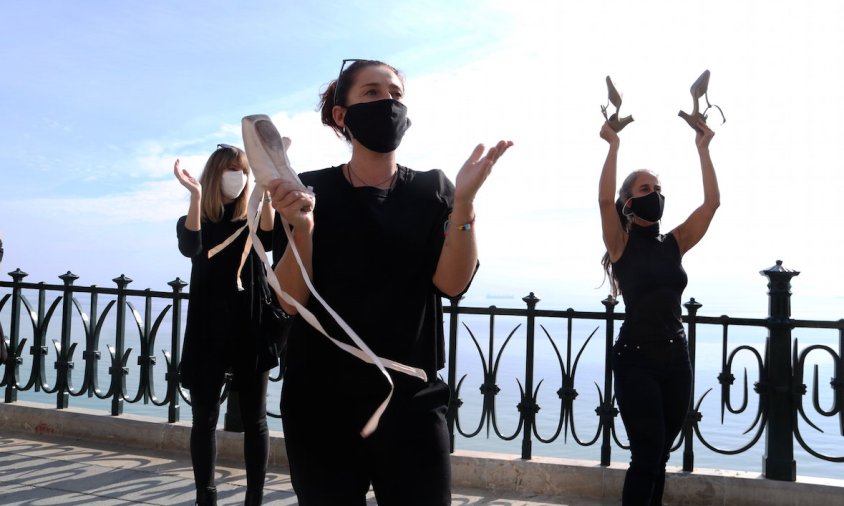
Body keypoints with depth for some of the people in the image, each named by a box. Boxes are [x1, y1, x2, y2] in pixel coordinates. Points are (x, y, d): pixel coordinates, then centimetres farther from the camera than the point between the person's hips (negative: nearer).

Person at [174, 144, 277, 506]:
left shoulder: (252, 220, 7)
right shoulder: (193, 221, 6)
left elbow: (269, 240, -17)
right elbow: (190, 249, -18)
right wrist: (196, 195, -28)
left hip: (250, 328, 0)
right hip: (208, 331, 0)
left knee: (254, 419, 3)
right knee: (204, 418, 6)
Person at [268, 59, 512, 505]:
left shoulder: (431, 190, 2)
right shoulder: (310, 191, -1)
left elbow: (451, 283, -10)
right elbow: (291, 301, -7)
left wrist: (464, 203, -23)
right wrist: (301, 228, -23)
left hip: (410, 402, 0)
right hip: (320, 405, 0)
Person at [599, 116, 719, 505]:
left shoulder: (674, 243, 9)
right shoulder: (621, 246, -4)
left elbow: (711, 202, 2)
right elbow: (604, 200, -20)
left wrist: (703, 149, 1)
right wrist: (613, 145, -17)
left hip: (676, 358, 5)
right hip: (635, 359, -5)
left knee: (657, 457, 13)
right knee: (647, 455, -10)